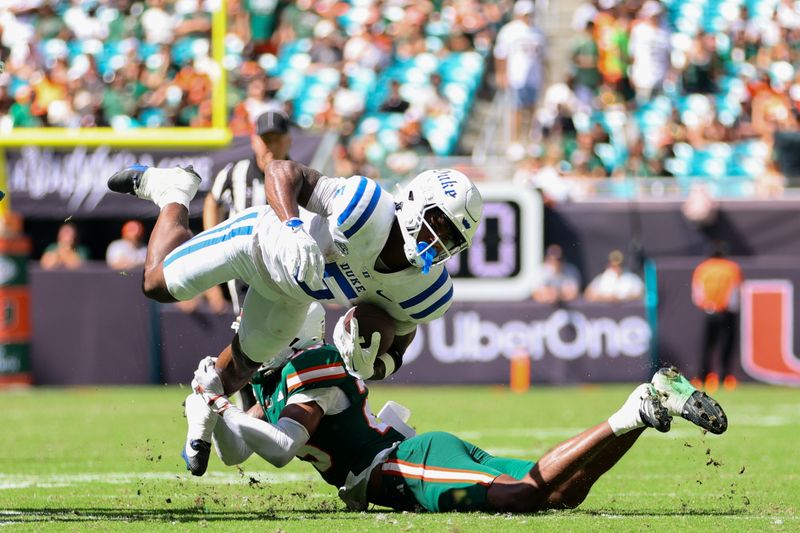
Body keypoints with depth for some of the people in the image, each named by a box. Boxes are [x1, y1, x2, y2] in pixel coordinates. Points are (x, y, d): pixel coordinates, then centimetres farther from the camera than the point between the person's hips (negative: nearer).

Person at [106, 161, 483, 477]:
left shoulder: (425, 289, -28)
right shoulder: (367, 211, -45)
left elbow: (394, 349, -12)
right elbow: (283, 171, -38)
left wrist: (370, 368, -36)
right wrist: (294, 228, -56)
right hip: (262, 238, -5)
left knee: (245, 362, 22)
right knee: (160, 285, 8)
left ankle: (204, 414, 55)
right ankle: (175, 193, 36)